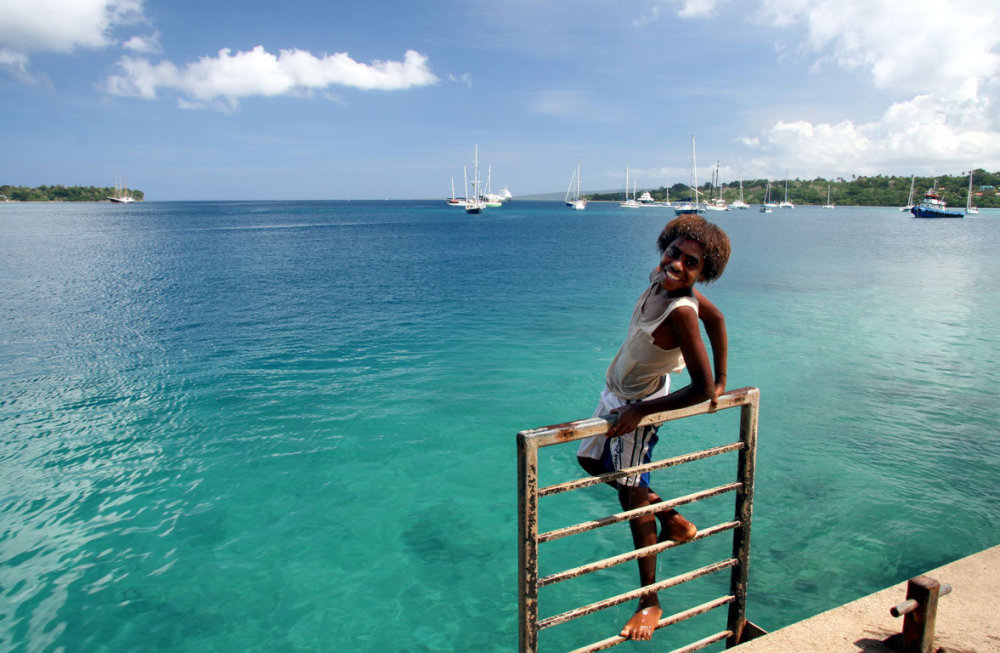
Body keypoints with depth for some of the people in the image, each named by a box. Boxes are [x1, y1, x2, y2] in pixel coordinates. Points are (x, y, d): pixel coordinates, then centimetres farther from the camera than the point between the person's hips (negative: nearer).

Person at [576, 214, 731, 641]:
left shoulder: (680, 311, -33)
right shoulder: (661, 280, -10)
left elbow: (702, 389, -32)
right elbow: (716, 318, 5)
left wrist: (640, 411, -25)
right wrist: (721, 379, 6)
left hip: (637, 404, -9)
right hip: (616, 392, 9)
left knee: (632, 497, 1)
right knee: (591, 461, 24)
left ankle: (649, 602, 21)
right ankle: (675, 521, 35)